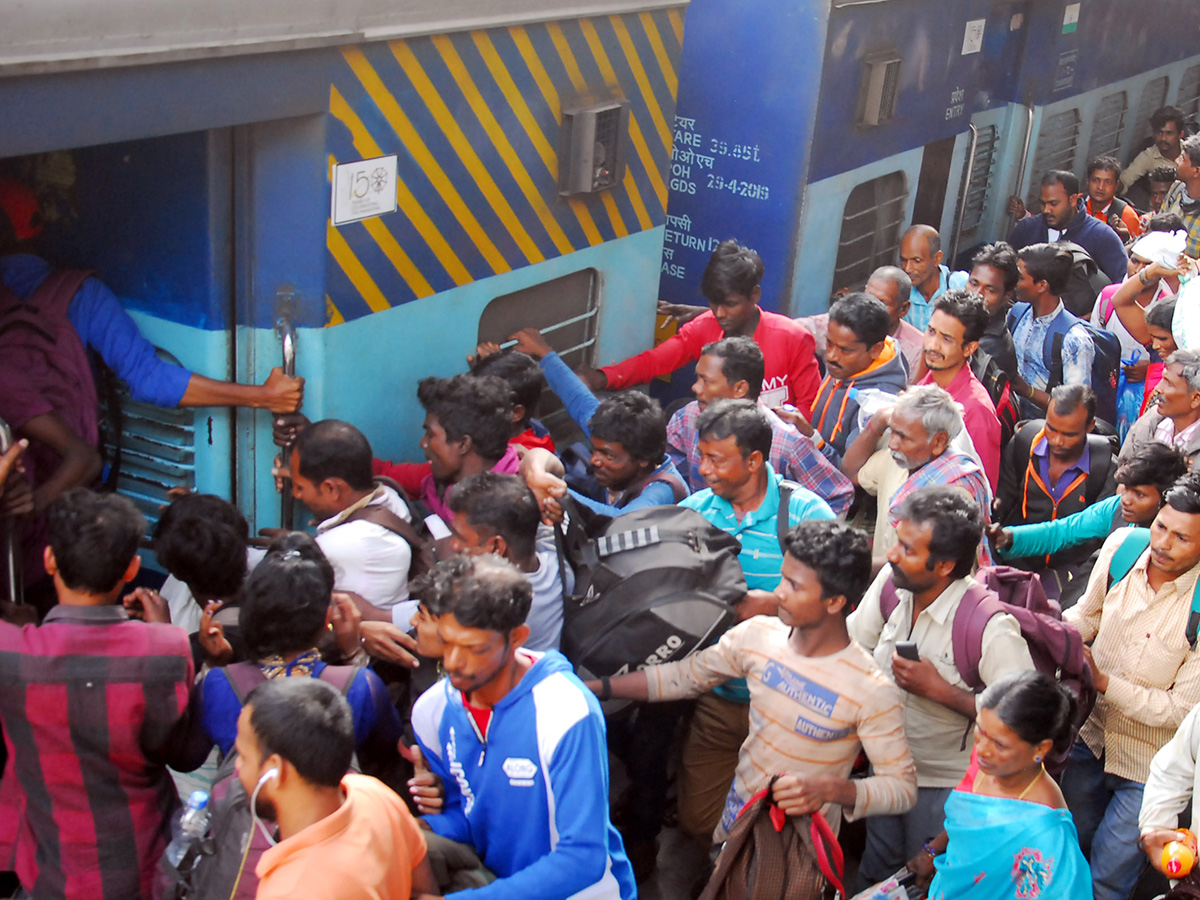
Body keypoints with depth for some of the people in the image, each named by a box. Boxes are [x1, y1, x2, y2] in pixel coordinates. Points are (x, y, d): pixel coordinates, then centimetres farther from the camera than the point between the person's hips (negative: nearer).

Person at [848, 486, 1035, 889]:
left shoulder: (992, 629, -32)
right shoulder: (891, 582, -14)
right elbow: (850, 648, 1)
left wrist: (939, 690, -31)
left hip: (944, 785, -5)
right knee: (873, 876, 25)